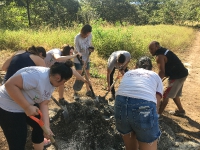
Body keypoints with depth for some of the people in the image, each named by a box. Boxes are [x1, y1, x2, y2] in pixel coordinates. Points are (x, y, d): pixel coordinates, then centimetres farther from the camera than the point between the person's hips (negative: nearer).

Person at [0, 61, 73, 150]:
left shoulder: (52, 83, 0)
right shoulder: (38, 75, -31)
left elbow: (43, 104, -1)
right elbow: (10, 84, -34)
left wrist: (46, 127, -10)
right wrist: (27, 107, -31)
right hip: (8, 108, -9)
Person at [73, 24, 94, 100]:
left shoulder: (90, 36, -11)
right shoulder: (77, 38, -24)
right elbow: (77, 51, -22)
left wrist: (91, 48, -13)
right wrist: (82, 61, -29)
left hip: (86, 58, 5)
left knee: (87, 74, 11)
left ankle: (88, 90, 26)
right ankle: (75, 93, 7)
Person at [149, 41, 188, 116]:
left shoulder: (160, 56, -19)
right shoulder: (164, 51, 12)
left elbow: (162, 71, -26)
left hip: (177, 76, -10)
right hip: (181, 74, 10)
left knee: (166, 96, -5)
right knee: (174, 94, 25)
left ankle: (158, 115, 0)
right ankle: (181, 110, 40)